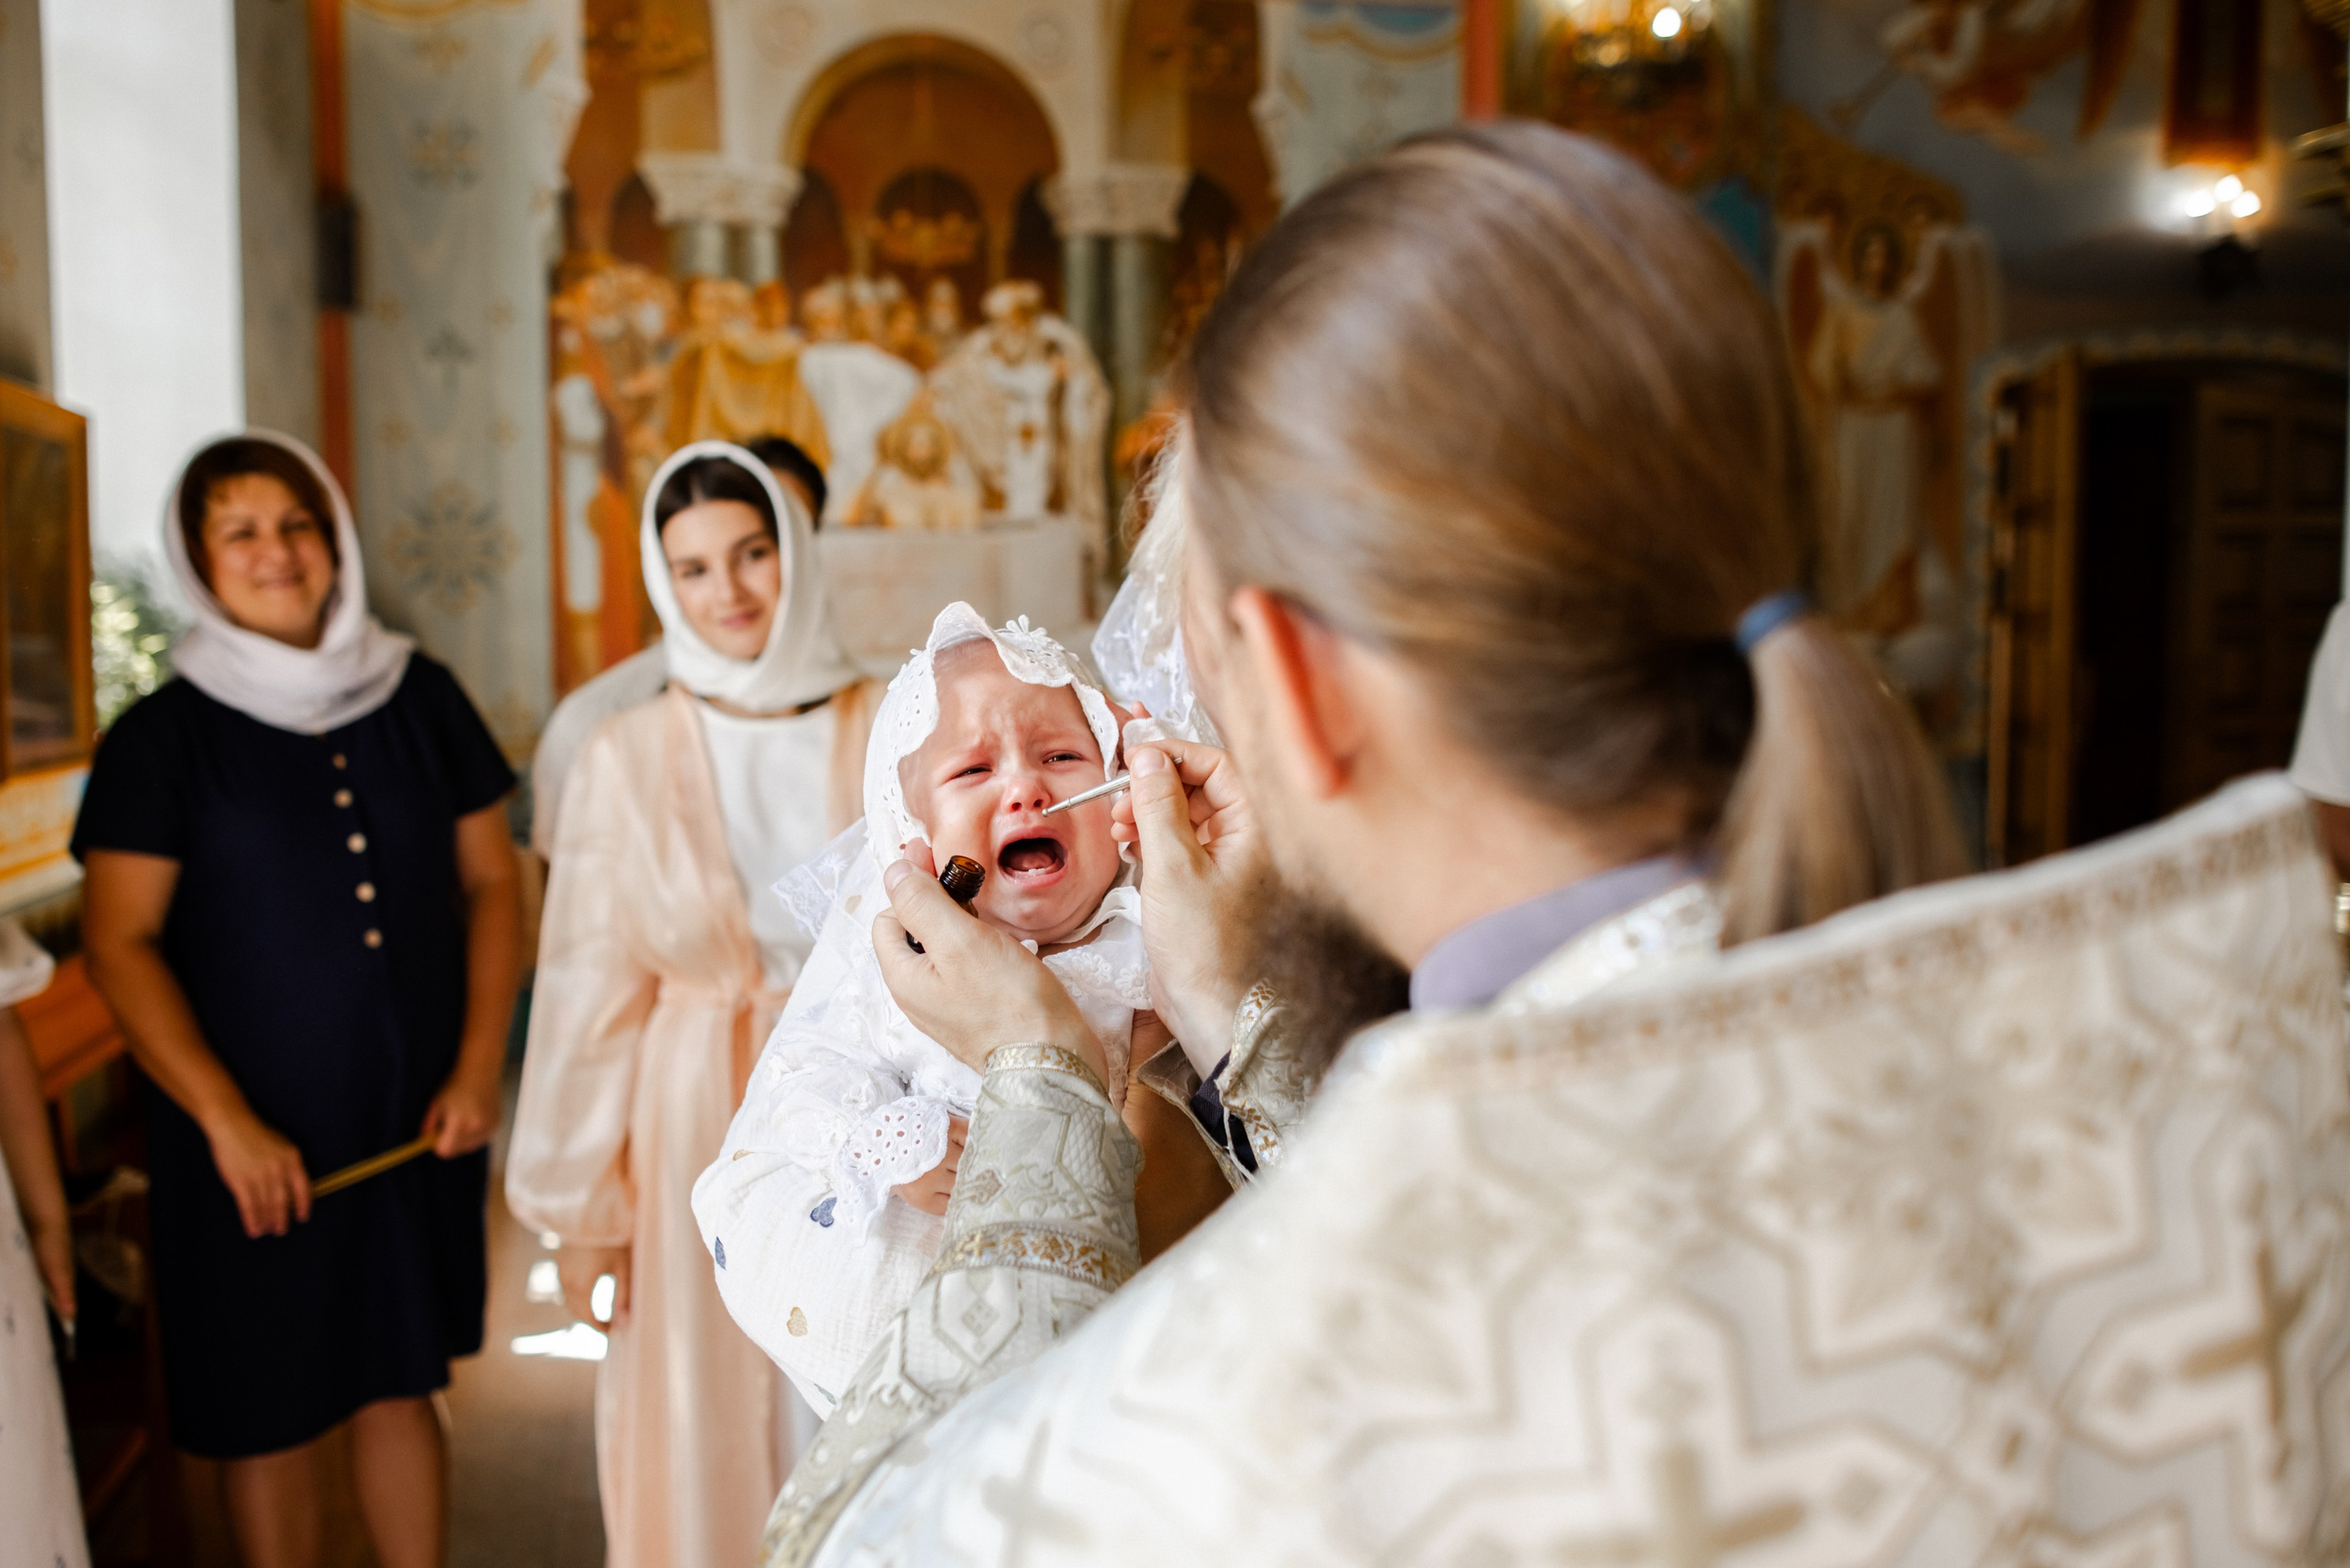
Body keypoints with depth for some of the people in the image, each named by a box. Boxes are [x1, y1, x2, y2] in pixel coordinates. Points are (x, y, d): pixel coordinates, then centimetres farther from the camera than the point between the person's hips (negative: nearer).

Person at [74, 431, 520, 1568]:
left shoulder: (421, 700, 4)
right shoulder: (162, 737, -4)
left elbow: (490, 882, 6)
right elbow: (119, 943, -6)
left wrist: (477, 1067, -3)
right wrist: (227, 1121, -14)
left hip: (415, 1121, 2)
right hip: (256, 1142, -2)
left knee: (400, 1385, 12)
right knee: (268, 1414, 9)